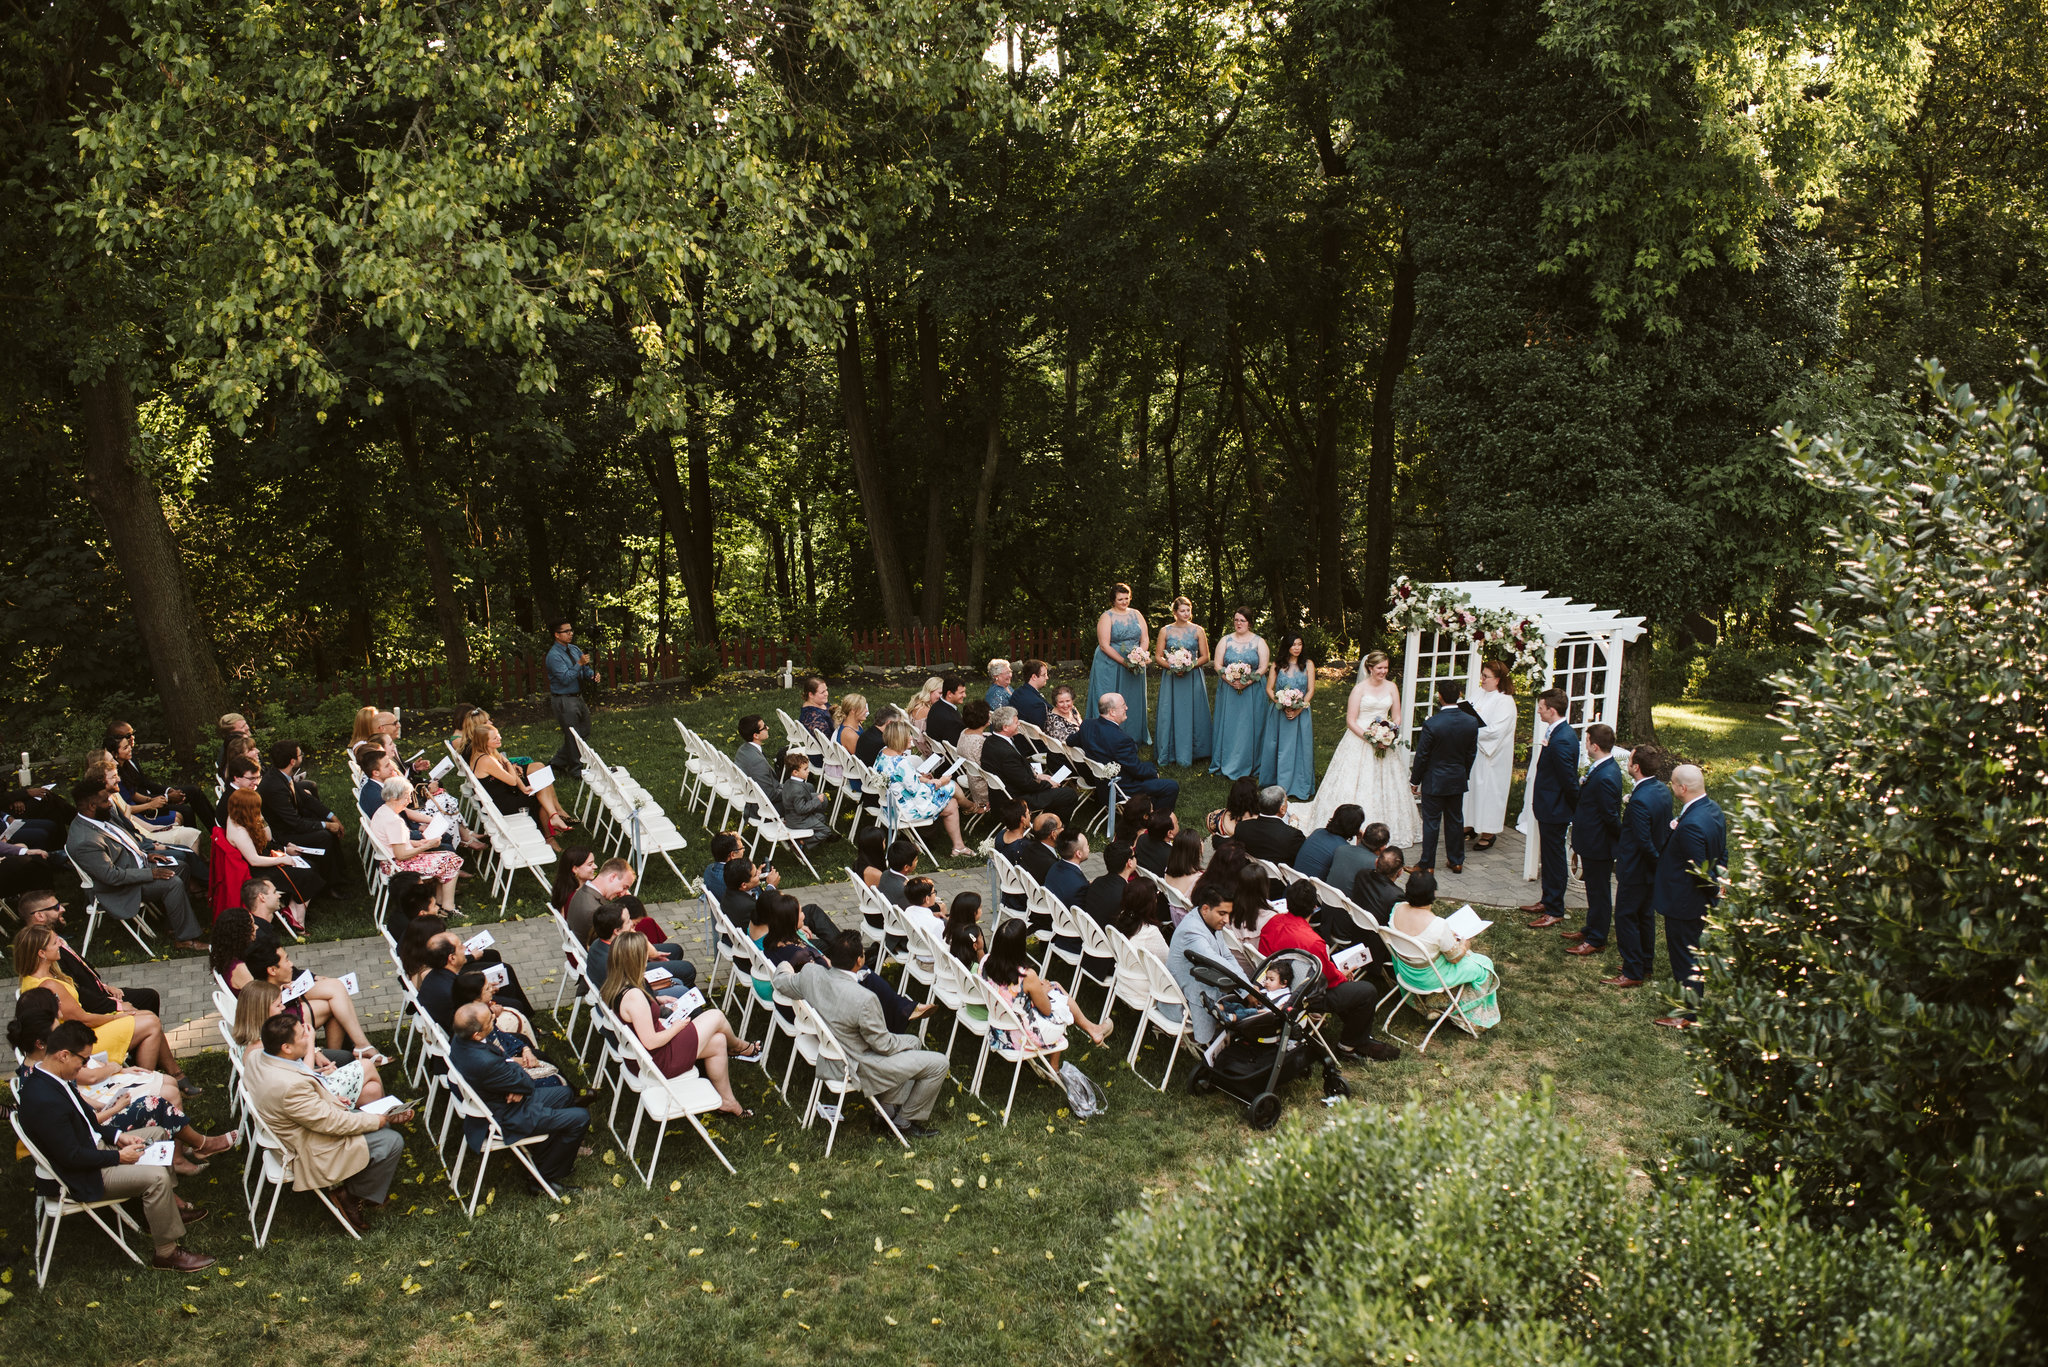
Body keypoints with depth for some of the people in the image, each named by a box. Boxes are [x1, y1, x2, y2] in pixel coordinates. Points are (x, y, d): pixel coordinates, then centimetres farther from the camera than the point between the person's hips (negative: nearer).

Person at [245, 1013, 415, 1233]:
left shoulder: (256, 1059, -10)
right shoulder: (290, 1085, -38)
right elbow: (330, 1123, -28)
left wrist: (328, 1098, 2)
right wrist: (379, 1120, -15)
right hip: (311, 1152, -10)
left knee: (380, 1120, 15)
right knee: (392, 1142, -7)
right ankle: (352, 1195, 11)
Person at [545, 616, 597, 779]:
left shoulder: (574, 649, 8)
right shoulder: (554, 655, -17)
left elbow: (585, 670, 12)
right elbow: (565, 678, -24)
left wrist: (592, 675, -9)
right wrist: (580, 664, -27)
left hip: (578, 697, 9)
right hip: (564, 700, -9)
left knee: (584, 733, 16)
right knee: (573, 736, 1)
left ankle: (558, 763, 27)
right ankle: (575, 770, 17)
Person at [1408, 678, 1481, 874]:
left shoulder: (1431, 724, -22)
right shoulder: (1471, 721, -7)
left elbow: (1422, 756, -13)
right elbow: (1471, 753, 4)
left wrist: (1415, 781, -1)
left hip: (1434, 781, -4)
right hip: (1458, 780, 4)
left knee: (1431, 823, 5)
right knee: (1455, 821, 16)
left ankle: (1427, 865, 12)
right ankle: (1457, 862, 26)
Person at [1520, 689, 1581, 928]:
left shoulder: (1561, 741, -27)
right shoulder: (1564, 733, 5)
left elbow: (1570, 780, -23)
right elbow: (1569, 778, 14)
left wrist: (1577, 810, -14)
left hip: (1554, 810, -10)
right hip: (1550, 808, 10)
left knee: (1555, 858, 2)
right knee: (1550, 856, 21)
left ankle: (1555, 911, 13)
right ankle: (1548, 901, 35)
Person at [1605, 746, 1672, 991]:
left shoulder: (1640, 800, -30)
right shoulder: (1663, 790, -1)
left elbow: (1644, 841, -26)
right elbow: (1666, 828, 9)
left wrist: (1658, 861, -11)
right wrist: (1663, 860, 14)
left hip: (1636, 869, -9)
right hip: (1653, 868, 9)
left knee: (1626, 917, 3)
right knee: (1645, 914, 21)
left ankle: (1633, 973, 9)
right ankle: (1645, 965, 33)